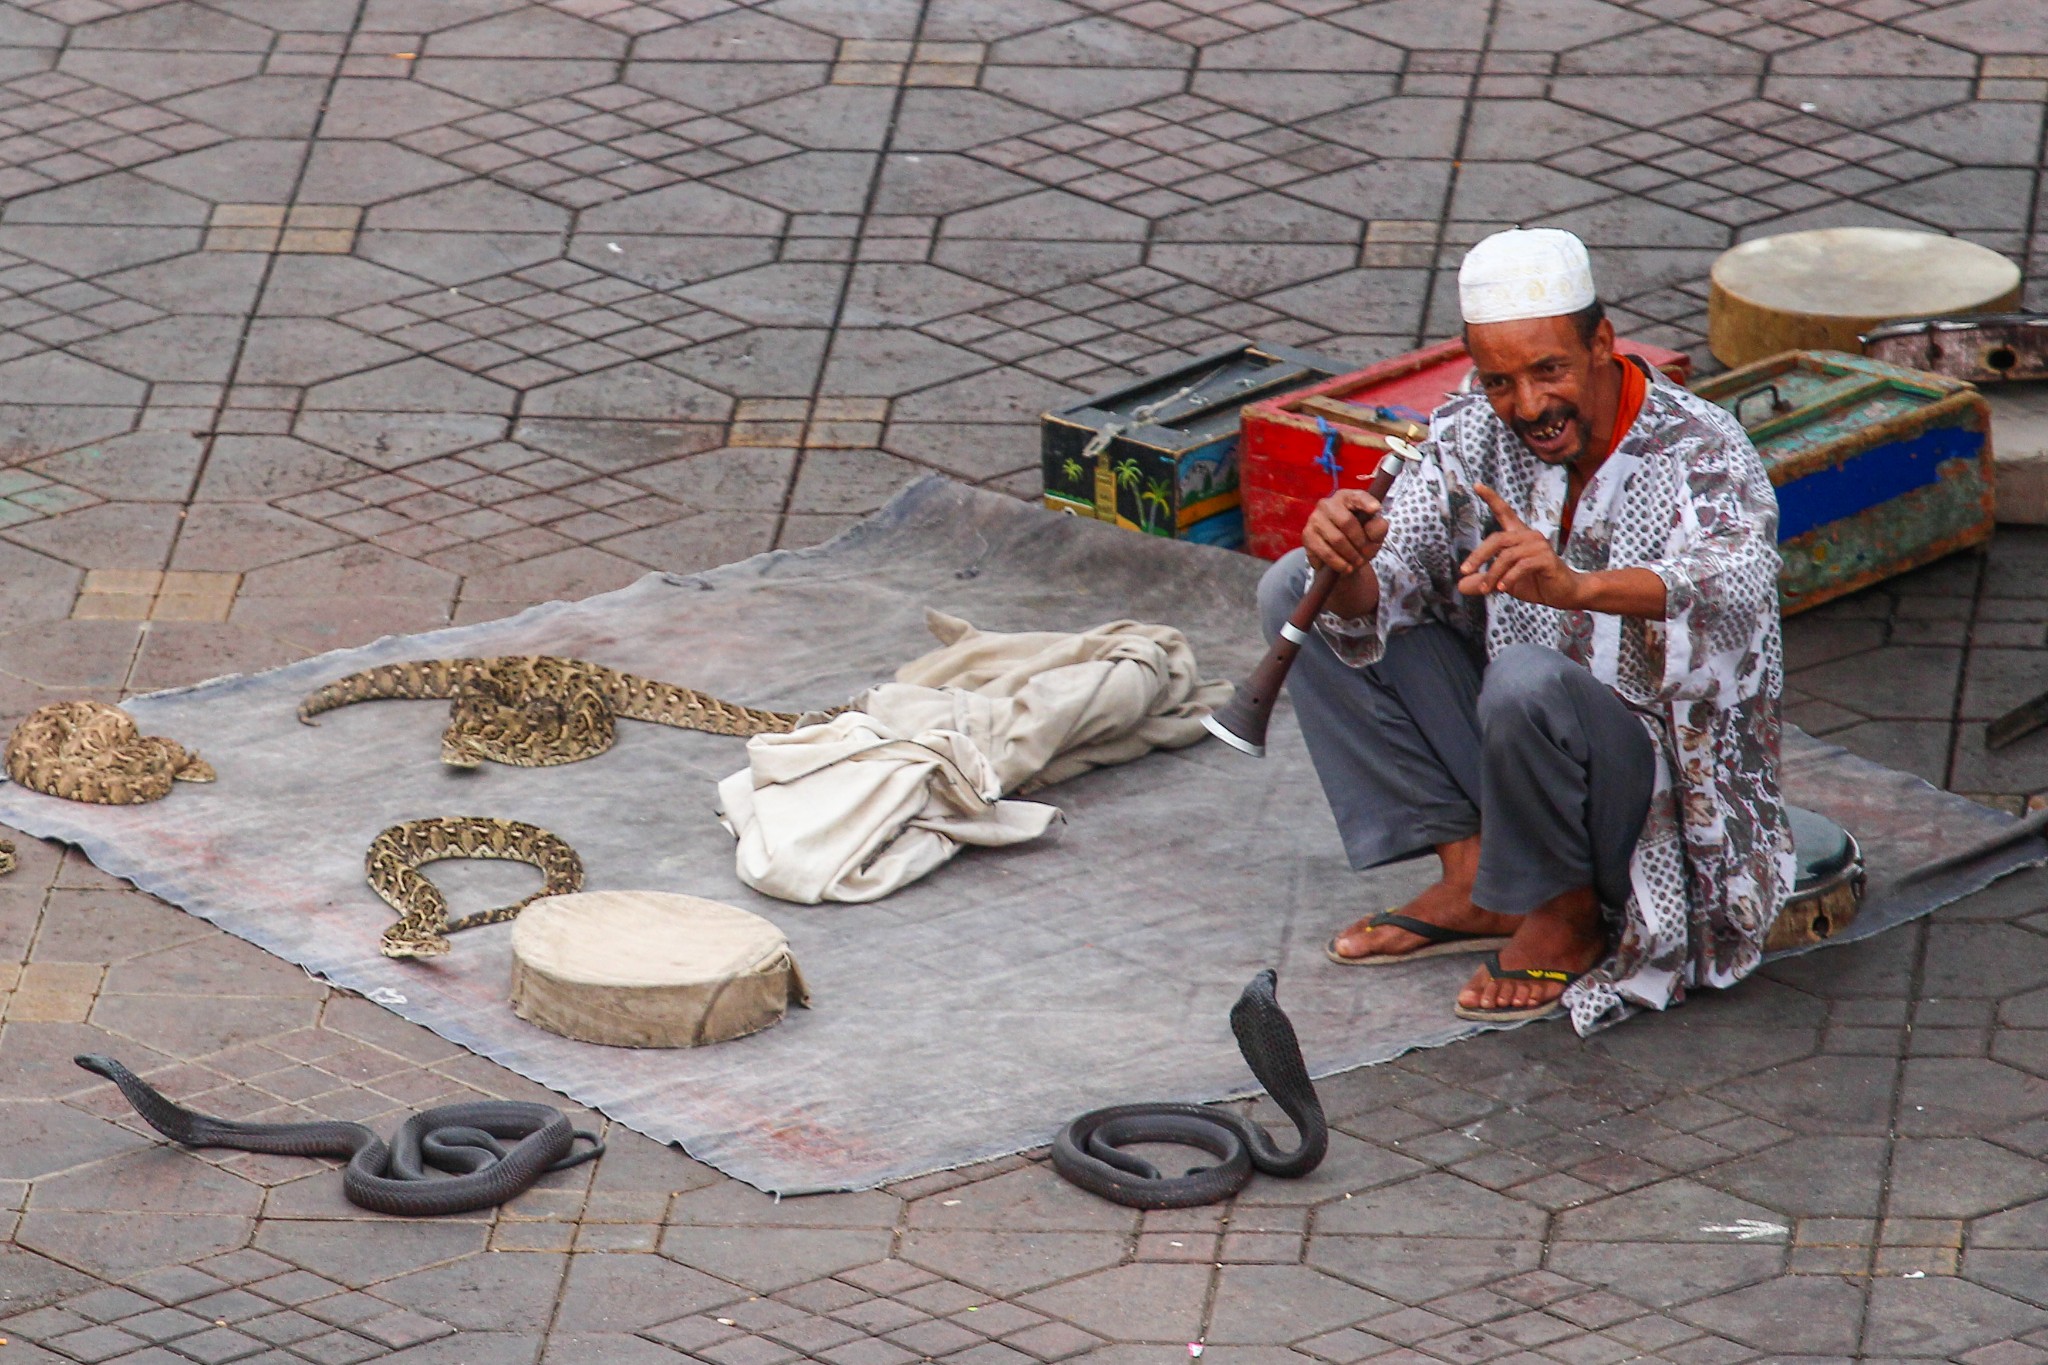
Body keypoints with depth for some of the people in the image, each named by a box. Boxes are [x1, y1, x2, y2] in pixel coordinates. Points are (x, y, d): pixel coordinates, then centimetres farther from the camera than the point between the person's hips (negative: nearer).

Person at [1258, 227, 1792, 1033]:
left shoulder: (1701, 452, -20)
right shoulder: (1472, 436, -4)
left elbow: (1737, 586, -42)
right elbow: (1375, 611, -9)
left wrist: (1576, 587, -59)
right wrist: (1348, 573, -35)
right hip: (1517, 755, 7)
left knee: (1527, 680, -37)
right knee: (1294, 589, 0)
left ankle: (1568, 917, -8)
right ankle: (1474, 877, -2)